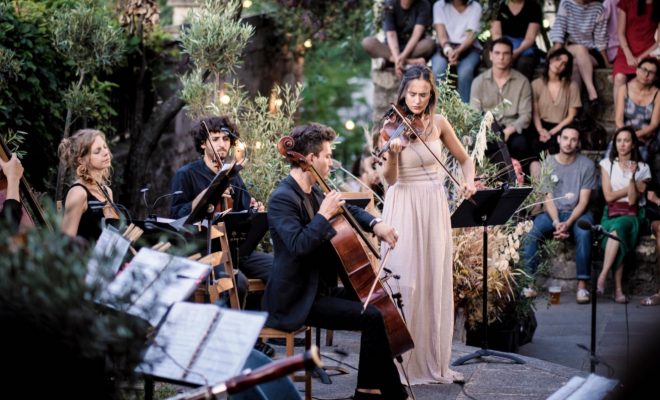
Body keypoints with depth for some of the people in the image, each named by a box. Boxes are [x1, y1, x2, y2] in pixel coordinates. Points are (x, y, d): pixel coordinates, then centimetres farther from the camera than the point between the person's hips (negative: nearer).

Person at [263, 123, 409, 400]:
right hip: (298, 300, -11)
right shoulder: (283, 198, -19)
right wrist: (324, 215, -24)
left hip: (320, 289, 11)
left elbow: (348, 210, 24)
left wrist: (375, 224, 6)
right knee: (373, 318, -20)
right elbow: (299, 245, -33)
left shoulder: (313, 192, 9)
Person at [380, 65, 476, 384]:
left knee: (435, 284, 6)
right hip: (403, 209, -4)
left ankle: (433, 361, 15)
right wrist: (393, 153, -33)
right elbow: (390, 178, -14)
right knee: (405, 283, -8)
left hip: (434, 209, 4)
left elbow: (464, 160, 15)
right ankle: (401, 361, -1)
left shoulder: (438, 123, 4)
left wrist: (469, 180, -6)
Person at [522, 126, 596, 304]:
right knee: (530, 232, -28)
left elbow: (583, 201, -6)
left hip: (578, 213, -2)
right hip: (552, 213, 2)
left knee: (583, 233, -35)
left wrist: (568, 223, -21)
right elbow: (548, 199, -1)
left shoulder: (586, 165, -1)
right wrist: (556, 223, -19)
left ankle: (582, 285, -33)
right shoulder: (547, 164, 3)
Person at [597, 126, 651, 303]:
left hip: (632, 215, -1)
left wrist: (632, 176, -15)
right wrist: (631, 188, -2)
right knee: (617, 232, -34)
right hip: (611, 213, 1)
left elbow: (632, 200, -5)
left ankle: (602, 276, -41)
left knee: (618, 226, -37)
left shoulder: (642, 168, 6)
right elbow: (608, 196, 0)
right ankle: (618, 289, -39)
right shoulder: (607, 164, 10)